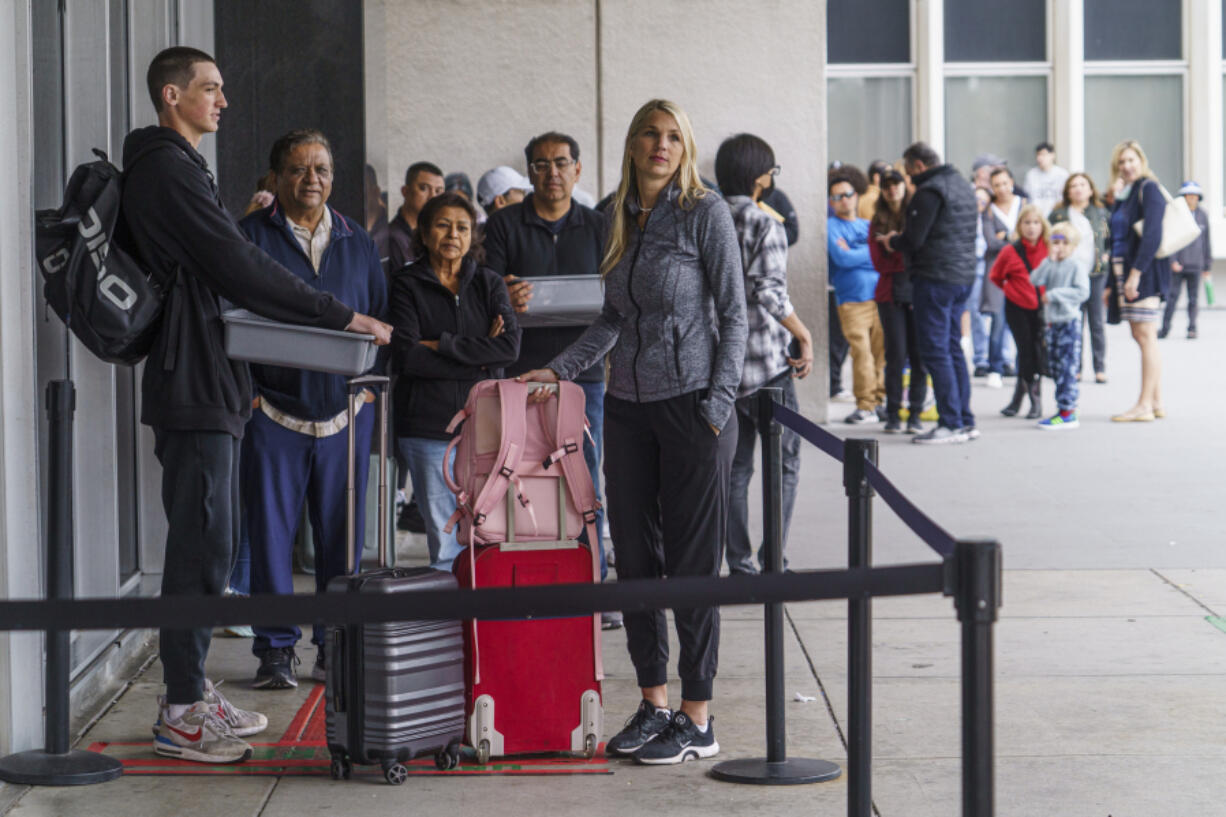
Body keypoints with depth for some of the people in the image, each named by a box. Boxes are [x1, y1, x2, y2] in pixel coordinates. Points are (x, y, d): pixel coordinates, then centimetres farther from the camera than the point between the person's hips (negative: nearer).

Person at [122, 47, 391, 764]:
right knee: (202, 543, -9)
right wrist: (343, 318, -16)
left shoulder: (177, 167, 21)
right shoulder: (168, 169, -12)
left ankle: (192, 688, 20)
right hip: (195, 386, -11)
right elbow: (238, 268, -18)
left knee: (212, 538, 14)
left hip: (211, 384, 11)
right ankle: (181, 713, -5)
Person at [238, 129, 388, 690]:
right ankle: (276, 649, 7)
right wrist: (246, 389, -8)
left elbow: (380, 319, 17)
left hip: (345, 411, 3)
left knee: (342, 532, 5)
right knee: (271, 530, -1)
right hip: (273, 409, -3)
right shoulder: (252, 235, 2)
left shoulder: (357, 242, 14)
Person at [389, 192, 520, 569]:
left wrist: (442, 346, -9)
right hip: (428, 427, -3)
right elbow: (406, 356, -10)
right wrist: (479, 358, -11)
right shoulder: (407, 286, 3)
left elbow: (510, 347, -3)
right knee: (445, 544, -4)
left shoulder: (489, 283, 13)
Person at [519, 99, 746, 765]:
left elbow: (732, 315, -7)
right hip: (626, 407, 6)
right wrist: (559, 369, 9)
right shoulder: (618, 219, 12)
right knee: (635, 559, 8)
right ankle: (653, 704, 18)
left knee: (692, 560, -3)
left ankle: (697, 721, 3)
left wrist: (718, 406, -13)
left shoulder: (705, 214, -5)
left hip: (690, 406, -6)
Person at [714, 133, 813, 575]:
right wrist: (804, 337, -12)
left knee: (733, 466, 11)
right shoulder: (765, 224, -11)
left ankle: (739, 563, 11)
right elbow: (769, 291, -21)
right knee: (783, 464, 4)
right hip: (765, 363, -6)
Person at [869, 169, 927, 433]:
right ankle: (893, 414, 2)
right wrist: (906, 254, -10)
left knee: (918, 354, -4)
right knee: (896, 354, -4)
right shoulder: (877, 223, 11)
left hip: (917, 291, -1)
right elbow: (878, 262, 4)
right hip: (890, 294, 1)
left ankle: (915, 414, 1)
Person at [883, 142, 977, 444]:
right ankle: (965, 421, 15)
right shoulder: (962, 185, 16)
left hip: (935, 279, -9)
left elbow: (914, 240, -17)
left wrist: (892, 241, 5)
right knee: (953, 348, 15)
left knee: (935, 351, -5)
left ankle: (951, 424, -7)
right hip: (963, 276, 9)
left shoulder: (929, 192, -14)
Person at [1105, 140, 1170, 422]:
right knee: (1142, 337, 9)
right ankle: (1156, 403, 13)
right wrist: (1110, 284, 17)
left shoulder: (1148, 189, -8)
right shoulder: (1123, 195, 19)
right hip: (1124, 271, 9)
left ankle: (1144, 406, -11)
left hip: (1145, 271, -9)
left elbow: (1152, 235, -18)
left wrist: (1136, 273, -23)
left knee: (1146, 337, -9)